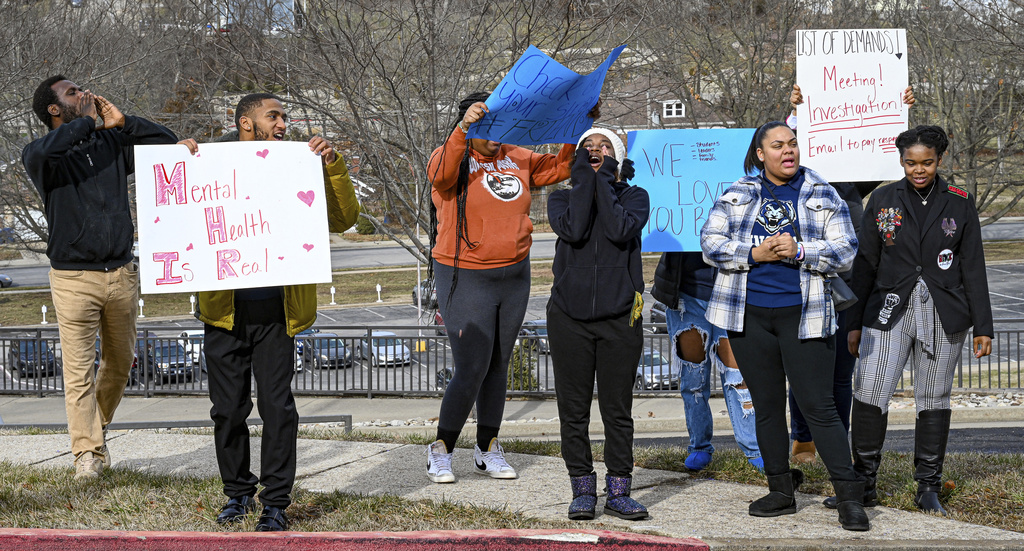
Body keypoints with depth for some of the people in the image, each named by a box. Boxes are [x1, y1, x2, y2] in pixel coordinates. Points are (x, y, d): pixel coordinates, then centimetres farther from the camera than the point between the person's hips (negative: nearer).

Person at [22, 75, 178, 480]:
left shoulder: (112, 143, 9)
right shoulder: (44, 154, -4)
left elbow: (168, 145, 9)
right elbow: (40, 154, -29)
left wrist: (122, 123, -2)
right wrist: (85, 121, -17)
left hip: (121, 274, 4)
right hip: (74, 277, -4)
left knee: (120, 362, 15)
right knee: (79, 369, -5)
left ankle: (98, 426, 36)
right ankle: (87, 452, 3)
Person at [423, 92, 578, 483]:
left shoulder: (516, 160, 7)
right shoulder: (453, 159, -8)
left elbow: (559, 168, 8)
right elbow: (442, 173, -30)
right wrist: (464, 128, -43)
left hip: (514, 276, 5)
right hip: (465, 278, -5)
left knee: (498, 366, 11)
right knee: (471, 371, -7)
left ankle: (488, 450, 22)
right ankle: (441, 451, 9)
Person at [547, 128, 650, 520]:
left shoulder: (633, 196, 7)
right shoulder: (562, 198, 9)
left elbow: (622, 230, -15)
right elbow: (572, 230, -13)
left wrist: (605, 180, -8)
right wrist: (584, 179, -8)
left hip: (619, 316, -1)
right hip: (570, 315, 1)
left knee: (618, 409, 2)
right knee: (573, 410, 3)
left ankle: (618, 492, 10)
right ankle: (582, 490, 12)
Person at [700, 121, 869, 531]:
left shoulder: (824, 197, 5)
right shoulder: (736, 196, 8)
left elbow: (844, 251, -1)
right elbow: (711, 244, 1)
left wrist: (799, 251, -16)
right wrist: (755, 253, -12)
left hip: (803, 314, -2)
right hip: (749, 315, 2)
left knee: (818, 406, -6)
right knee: (767, 405, 9)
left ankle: (849, 496, -3)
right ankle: (780, 490, 20)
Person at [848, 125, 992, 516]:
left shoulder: (959, 204, 4)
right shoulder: (882, 201, 5)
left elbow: (973, 269, 6)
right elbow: (865, 265, 8)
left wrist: (983, 327, 3)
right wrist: (855, 323, 7)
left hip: (943, 315, 0)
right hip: (890, 311, 0)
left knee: (934, 400, 5)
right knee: (869, 395, -9)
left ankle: (928, 488, 15)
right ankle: (864, 482, 5)